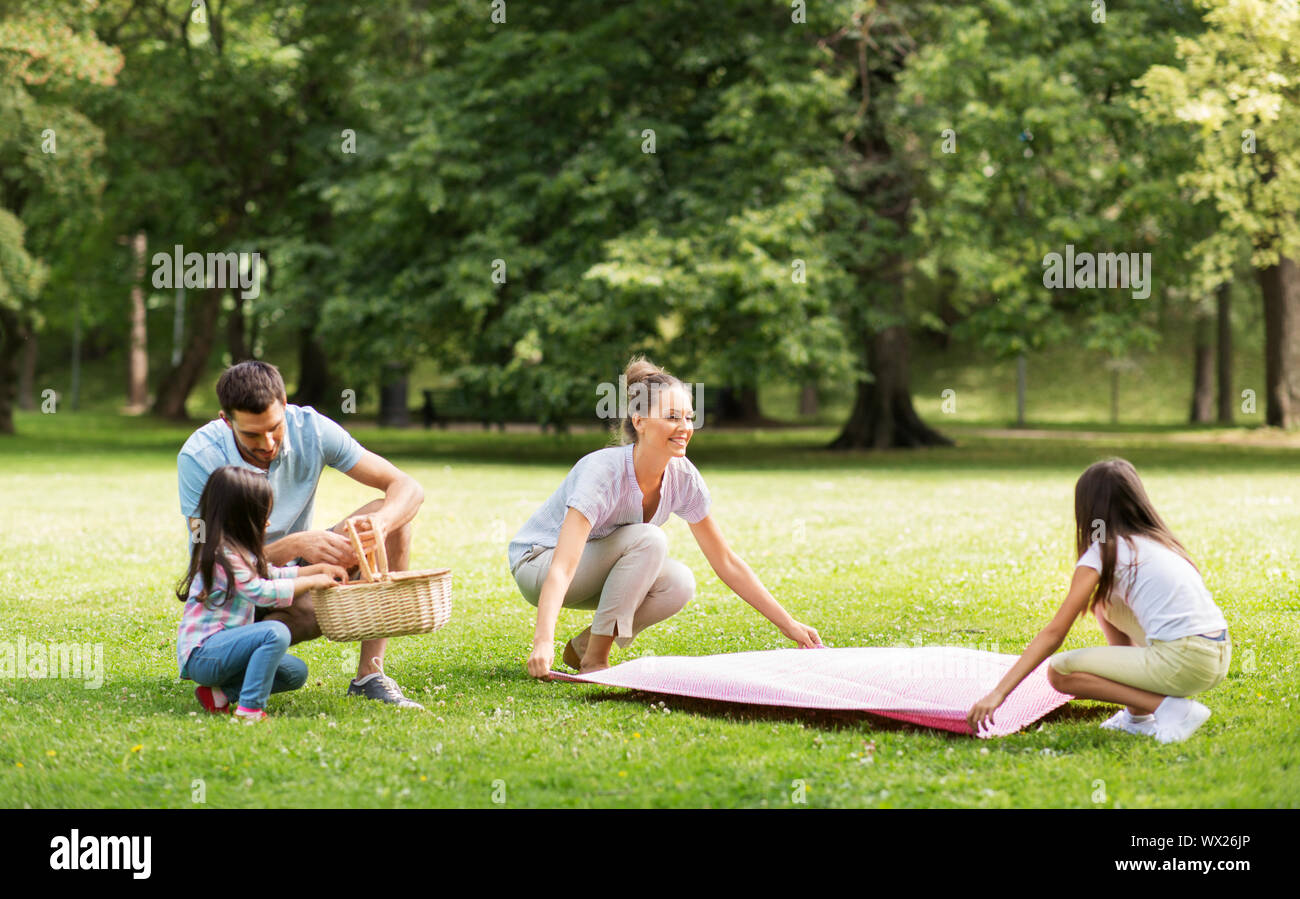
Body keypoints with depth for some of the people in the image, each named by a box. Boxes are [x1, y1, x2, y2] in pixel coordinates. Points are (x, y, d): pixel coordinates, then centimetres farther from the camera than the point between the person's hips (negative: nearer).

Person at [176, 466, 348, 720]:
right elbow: (261, 592, -23)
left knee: (295, 673, 5)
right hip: (200, 655, -10)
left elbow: (273, 574, 28)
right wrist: (311, 582, -13)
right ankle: (250, 709, -30)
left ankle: (220, 693, 0)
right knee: (275, 632, -30)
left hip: (221, 647, 10)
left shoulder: (239, 551, 15)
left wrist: (320, 569, 19)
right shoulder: (223, 555, -18)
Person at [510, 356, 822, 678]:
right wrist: (543, 642, -57)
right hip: (537, 563, -6)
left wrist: (788, 625, -7)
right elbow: (561, 569, -42)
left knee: (679, 583, -21)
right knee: (648, 539, -29)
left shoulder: (683, 478, -14)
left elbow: (726, 562, -4)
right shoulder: (602, 471, -33)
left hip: (596, 571, 6)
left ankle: (583, 647, 0)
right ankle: (594, 659, -19)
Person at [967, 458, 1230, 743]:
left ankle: (1168, 708, -7)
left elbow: (1054, 634, -6)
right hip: (1220, 656, 8)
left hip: (1183, 664, -8)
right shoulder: (1161, 541, 21)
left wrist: (998, 693, -7)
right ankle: (1137, 714, 20)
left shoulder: (1102, 552, -1)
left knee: (1059, 671, 3)